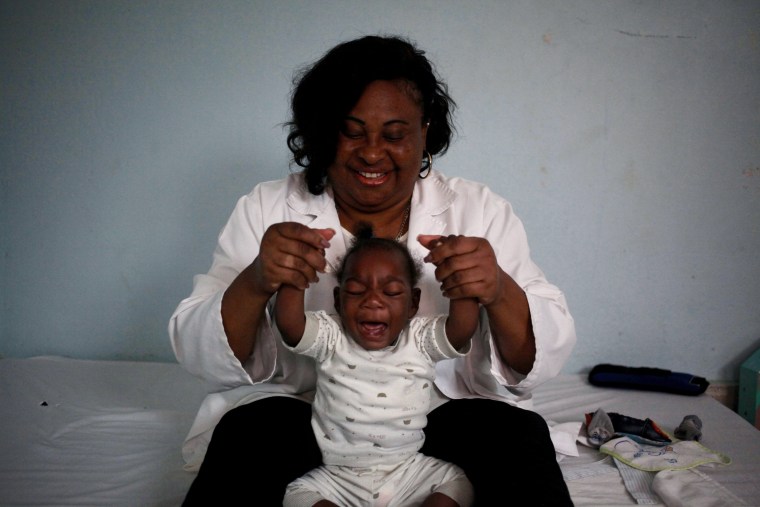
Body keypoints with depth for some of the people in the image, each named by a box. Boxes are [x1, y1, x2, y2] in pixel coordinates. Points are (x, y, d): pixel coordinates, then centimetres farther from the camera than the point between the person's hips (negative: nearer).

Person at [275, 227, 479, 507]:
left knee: (456, 484, -16)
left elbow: (463, 327, -23)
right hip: (338, 477, 0)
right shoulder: (329, 337, -6)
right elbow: (288, 323, -25)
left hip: (410, 472, 1)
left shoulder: (421, 339, -4)